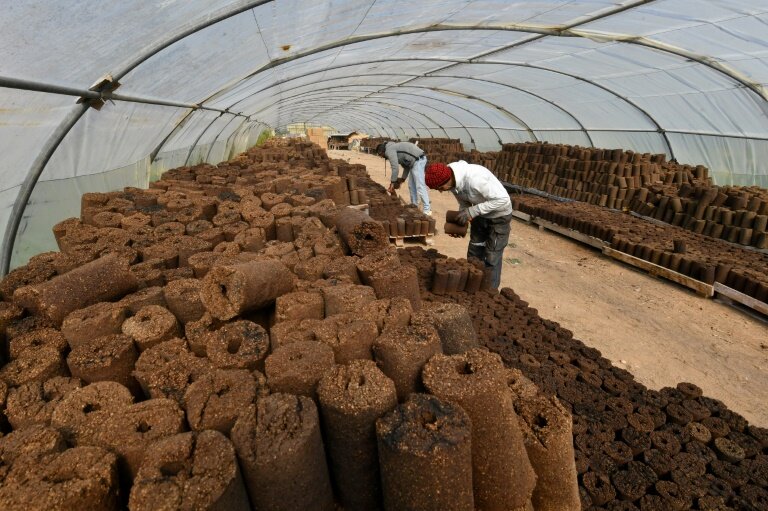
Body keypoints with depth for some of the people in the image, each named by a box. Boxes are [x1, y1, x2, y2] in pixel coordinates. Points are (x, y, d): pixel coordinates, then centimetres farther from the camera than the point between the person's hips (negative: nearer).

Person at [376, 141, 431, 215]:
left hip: (418, 160, -10)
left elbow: (395, 168, -15)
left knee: (419, 186, -11)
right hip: (416, 161, 10)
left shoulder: (389, 150, -6)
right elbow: (406, 165, 24)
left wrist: (392, 183, -8)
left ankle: (427, 210, -11)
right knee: (411, 186, 14)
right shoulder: (394, 148, 25)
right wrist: (402, 179, 19)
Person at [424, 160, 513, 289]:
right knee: (473, 254, 12)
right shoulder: (453, 183, -12)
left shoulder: (475, 177, -37)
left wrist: (472, 211, -32)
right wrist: (459, 223, -14)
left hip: (499, 216, -7)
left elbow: (503, 199, -32)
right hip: (480, 214, 7)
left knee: (492, 258, -2)